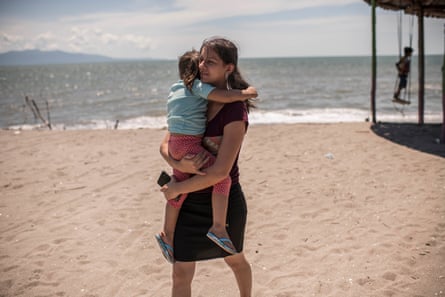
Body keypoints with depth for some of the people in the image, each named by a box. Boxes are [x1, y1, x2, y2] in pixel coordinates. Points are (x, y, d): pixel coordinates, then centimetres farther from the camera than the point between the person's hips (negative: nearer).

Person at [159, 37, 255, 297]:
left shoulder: (235, 110, -19)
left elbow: (221, 171, -25)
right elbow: (165, 145, 3)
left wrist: (177, 188, -16)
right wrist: (179, 164, -20)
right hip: (190, 202, 5)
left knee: (235, 260, 22)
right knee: (181, 273, 6)